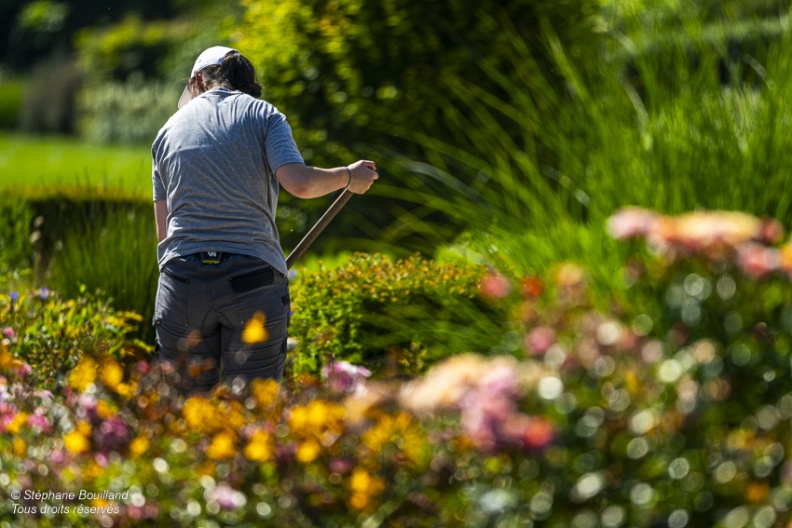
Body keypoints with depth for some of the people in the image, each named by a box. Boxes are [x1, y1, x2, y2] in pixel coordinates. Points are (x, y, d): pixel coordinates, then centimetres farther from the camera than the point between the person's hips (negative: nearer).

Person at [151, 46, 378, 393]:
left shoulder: (169, 129, 17)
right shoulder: (263, 115, 6)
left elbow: (164, 230, 15)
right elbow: (299, 184, -11)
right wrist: (348, 176, 6)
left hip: (182, 280, 2)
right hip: (253, 279, -2)